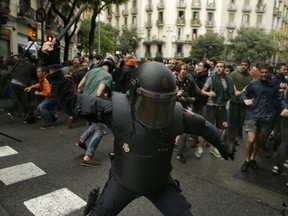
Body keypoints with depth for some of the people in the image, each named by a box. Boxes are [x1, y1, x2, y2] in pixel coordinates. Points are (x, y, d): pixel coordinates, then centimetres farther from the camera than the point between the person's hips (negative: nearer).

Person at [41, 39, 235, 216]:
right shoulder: (118, 110, -29)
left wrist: (222, 146, 14)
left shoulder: (176, 115, -23)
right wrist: (54, 67, -33)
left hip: (160, 182, 2)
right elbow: (71, 102, -22)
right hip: (123, 180, -1)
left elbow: (202, 126, -2)